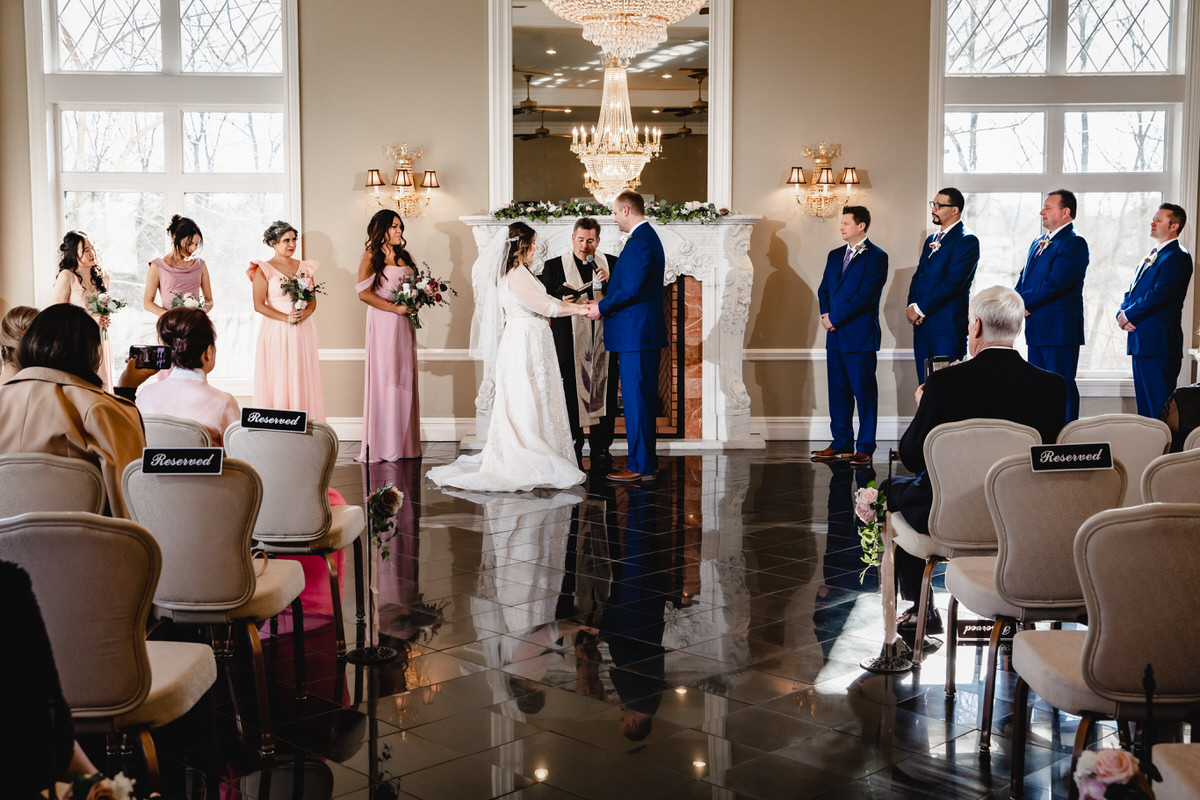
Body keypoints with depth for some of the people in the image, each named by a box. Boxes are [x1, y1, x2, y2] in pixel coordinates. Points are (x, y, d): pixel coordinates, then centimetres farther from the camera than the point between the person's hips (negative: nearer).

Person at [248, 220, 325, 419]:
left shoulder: (304, 267, 13)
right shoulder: (264, 270, 0)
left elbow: (313, 299, 13)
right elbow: (259, 305, -6)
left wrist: (307, 312, -9)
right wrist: (286, 318, -15)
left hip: (303, 332, 4)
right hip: (277, 333, -4)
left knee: (303, 381, 2)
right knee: (278, 383, -4)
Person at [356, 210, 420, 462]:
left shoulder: (404, 256, 16)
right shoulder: (371, 257, -3)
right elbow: (364, 293, -11)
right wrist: (395, 308, -15)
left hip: (404, 323, 6)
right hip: (382, 322, -6)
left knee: (405, 378, 5)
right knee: (384, 378, -6)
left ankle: (404, 444, 8)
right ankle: (383, 446, -2)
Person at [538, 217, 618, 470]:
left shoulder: (612, 264, 11)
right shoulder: (554, 266, 7)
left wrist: (610, 283, -11)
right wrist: (561, 301, -15)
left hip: (603, 343, 2)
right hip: (570, 345, -2)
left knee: (604, 395, 4)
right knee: (571, 396, -2)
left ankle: (601, 451, 13)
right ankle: (573, 452, 8)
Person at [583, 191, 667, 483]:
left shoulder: (640, 242, -16)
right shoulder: (647, 237, 18)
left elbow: (631, 290, -22)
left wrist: (602, 307, -9)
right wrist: (605, 301, 14)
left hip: (636, 335, -11)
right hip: (643, 333, 11)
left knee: (636, 400, -6)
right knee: (642, 399, 14)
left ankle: (640, 466, -3)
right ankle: (645, 461, 21)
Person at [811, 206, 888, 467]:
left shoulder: (876, 257, -6)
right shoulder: (834, 256, 18)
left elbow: (865, 295, -14)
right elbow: (824, 289, 18)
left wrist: (835, 318, -13)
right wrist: (825, 314, -1)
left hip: (860, 336, -7)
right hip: (835, 336, 7)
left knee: (864, 392, -3)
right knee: (838, 391, 10)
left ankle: (865, 448, 1)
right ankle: (841, 443, 18)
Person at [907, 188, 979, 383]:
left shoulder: (967, 241, -8)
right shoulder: (931, 240, 20)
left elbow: (953, 282, -16)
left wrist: (920, 308, -14)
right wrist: (911, 306, -1)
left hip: (948, 326, -8)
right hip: (922, 323, 8)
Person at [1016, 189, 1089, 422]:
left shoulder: (1074, 243, -11)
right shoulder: (1038, 243, 19)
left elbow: (1056, 284, -20)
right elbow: (1023, 280, 18)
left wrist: (1024, 302, -13)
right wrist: (1022, 303, -2)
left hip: (1060, 330, -9)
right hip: (1037, 330, 9)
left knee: (1062, 389, -6)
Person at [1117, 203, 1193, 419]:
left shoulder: (1177, 257, -9)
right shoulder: (1150, 257, 21)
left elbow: (1160, 294, -19)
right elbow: (1132, 293, 20)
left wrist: (1128, 316, -11)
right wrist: (1122, 314, 0)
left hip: (1159, 343, -10)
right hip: (1140, 343, 10)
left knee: (1159, 408, -9)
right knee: (1145, 407, 13)